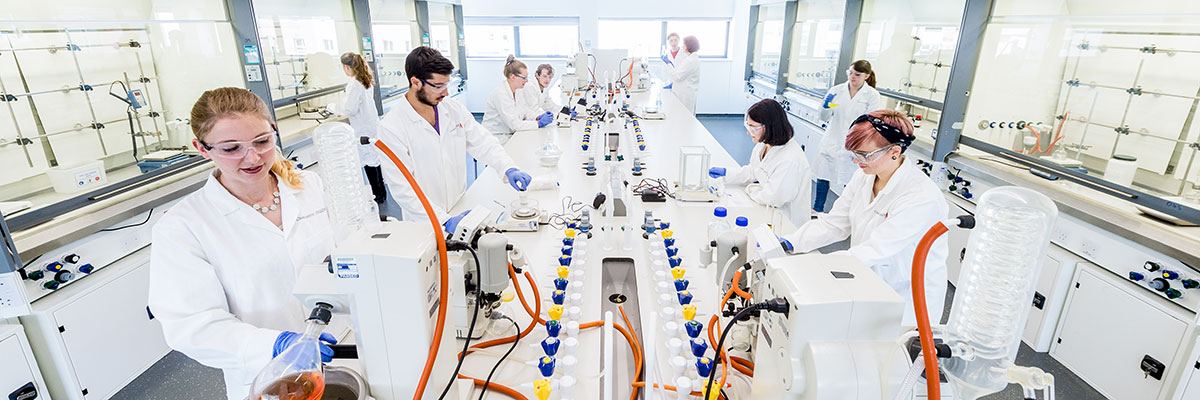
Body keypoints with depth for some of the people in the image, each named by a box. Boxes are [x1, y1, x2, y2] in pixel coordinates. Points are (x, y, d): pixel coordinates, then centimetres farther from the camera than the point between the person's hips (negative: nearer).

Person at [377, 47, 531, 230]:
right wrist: (444, 220, -24)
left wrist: (509, 169, -14)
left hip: (460, 211, 4)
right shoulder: (391, 127, -14)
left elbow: (483, 143, 4)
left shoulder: (454, 109, 1)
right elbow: (401, 187, -17)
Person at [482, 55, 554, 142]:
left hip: (508, 135, 9)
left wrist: (539, 116, -4)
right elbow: (514, 124, -23)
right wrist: (539, 123, -22)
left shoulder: (514, 92, 8)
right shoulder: (501, 94, -20)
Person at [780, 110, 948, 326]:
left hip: (906, 300, -6)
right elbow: (835, 222, 0)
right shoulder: (864, 176, -2)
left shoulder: (922, 199, -25)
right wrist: (790, 243, -14)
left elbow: (875, 251, -30)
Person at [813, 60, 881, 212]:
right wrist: (826, 106, -19)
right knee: (823, 175, 7)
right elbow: (825, 117, 3)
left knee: (849, 180, 5)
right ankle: (817, 208, 21)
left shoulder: (872, 95, -3)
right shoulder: (836, 90, 1)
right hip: (832, 141, 2)